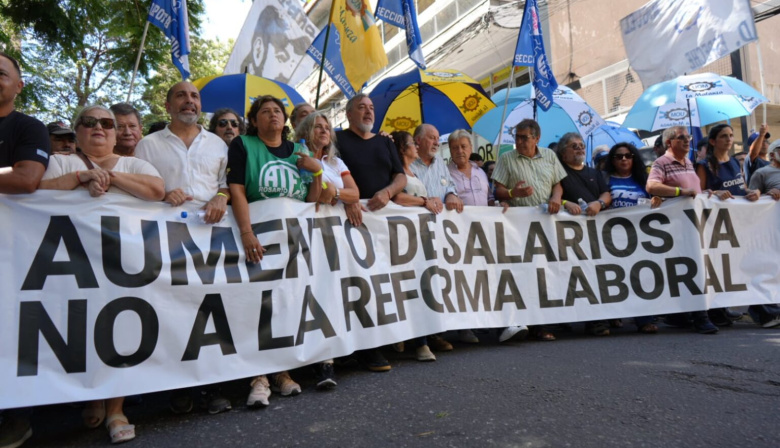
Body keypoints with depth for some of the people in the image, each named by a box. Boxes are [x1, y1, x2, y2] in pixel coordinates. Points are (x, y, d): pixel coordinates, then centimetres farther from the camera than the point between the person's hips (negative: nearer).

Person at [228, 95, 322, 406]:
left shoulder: (299, 152, 14)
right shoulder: (243, 146, 3)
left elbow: (312, 201, 10)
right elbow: (236, 190, -10)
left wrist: (316, 171, -5)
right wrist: (247, 233, -22)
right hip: (260, 234, -3)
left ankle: (282, 371, 16)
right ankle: (259, 377, -2)